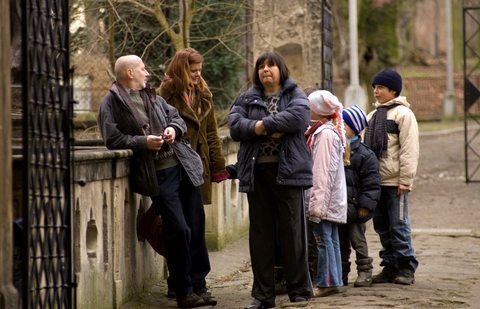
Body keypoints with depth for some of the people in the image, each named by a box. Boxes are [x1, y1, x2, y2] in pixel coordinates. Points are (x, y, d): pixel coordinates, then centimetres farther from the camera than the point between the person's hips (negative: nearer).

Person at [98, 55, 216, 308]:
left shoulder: (151, 96, 19)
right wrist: (142, 142, -18)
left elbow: (177, 117, 24)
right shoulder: (112, 102, -3)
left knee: (196, 227, 8)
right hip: (158, 174, -7)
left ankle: (198, 286, 20)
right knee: (179, 230, -10)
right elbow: (111, 139, -12)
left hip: (184, 166, 7)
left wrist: (174, 128, 2)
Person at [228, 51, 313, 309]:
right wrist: (272, 129, -14)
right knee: (260, 232, 6)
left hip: (287, 169, -3)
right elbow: (234, 124, -3)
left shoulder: (294, 95, 5)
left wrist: (263, 124, -13)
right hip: (256, 171, 3)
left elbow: (299, 116, -16)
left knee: (292, 230, -1)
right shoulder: (248, 98, 13)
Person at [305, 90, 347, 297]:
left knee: (324, 239, -6)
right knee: (331, 239, 12)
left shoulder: (325, 134, -15)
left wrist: (318, 202, -22)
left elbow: (324, 171, -20)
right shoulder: (329, 131, 15)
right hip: (332, 200, 10)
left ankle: (327, 282, -4)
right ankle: (334, 280, 17)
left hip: (325, 198, -10)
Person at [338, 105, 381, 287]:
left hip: (354, 209, -5)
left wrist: (365, 206, -15)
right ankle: (341, 274, 20)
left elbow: (371, 184, -10)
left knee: (358, 241, 2)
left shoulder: (364, 155, -8)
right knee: (340, 243, 12)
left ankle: (364, 272, 10)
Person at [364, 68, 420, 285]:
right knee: (381, 225, 10)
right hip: (376, 181, 7)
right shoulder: (373, 115, 17)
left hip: (394, 181, -7)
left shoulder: (403, 113, -7)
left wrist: (405, 180, -17)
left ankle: (407, 267, 2)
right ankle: (390, 266, 17)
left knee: (398, 225, -4)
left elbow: (409, 150, -12)